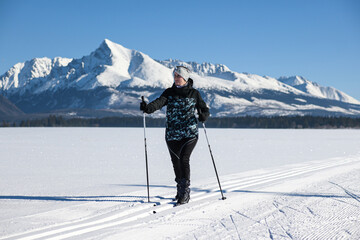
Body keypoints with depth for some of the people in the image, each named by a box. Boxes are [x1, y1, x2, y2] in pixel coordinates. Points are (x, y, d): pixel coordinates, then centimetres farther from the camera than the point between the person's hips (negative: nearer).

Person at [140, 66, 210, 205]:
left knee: (184, 159, -19)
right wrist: (148, 108, -32)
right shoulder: (169, 92, 6)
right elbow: (159, 102, -12)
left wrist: (204, 115, -18)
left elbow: (204, 109, 6)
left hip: (190, 133, -3)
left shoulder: (194, 93, 4)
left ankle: (185, 193, -16)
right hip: (172, 135, 3)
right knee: (176, 162, 10)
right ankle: (181, 190, 31)